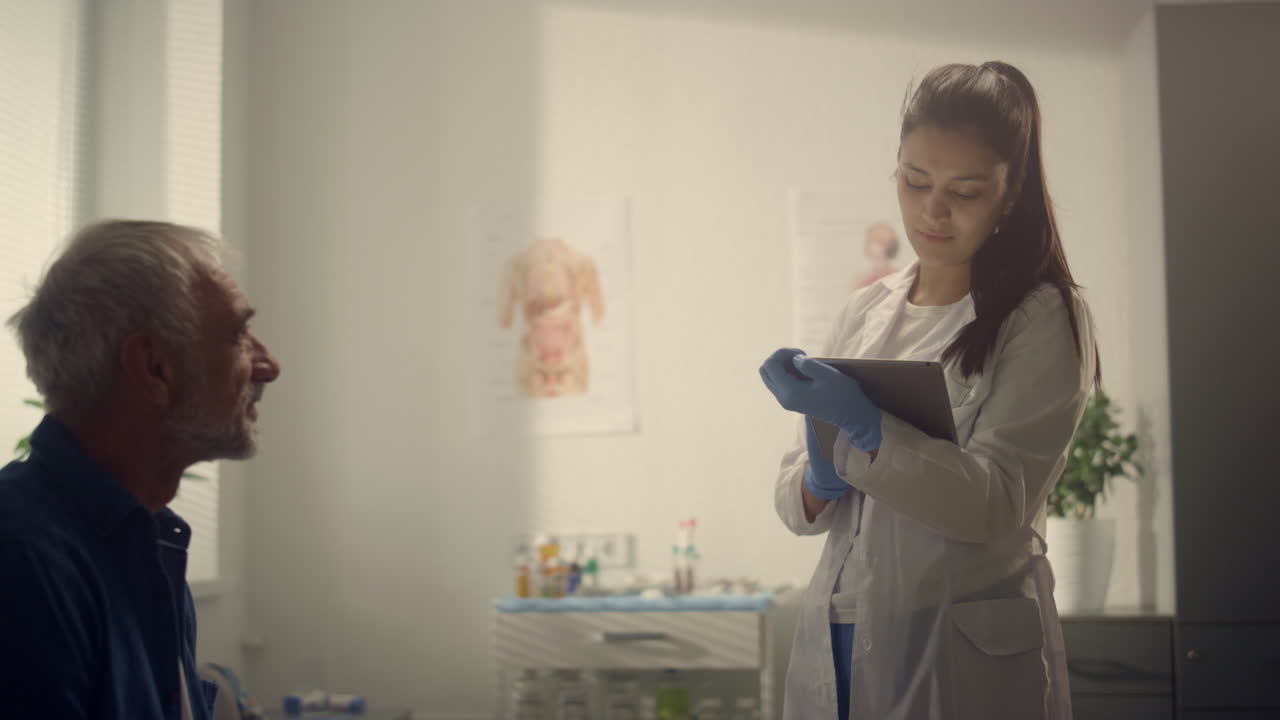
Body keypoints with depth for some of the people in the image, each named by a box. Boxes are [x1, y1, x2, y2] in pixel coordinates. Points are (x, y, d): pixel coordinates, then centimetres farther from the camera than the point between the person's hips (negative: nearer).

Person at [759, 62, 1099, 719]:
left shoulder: (1043, 319, -5)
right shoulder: (864, 313, 9)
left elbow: (995, 505, -14)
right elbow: (794, 502, 11)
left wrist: (865, 428, -26)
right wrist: (820, 482, -12)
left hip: (966, 662, -4)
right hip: (835, 646, 5)